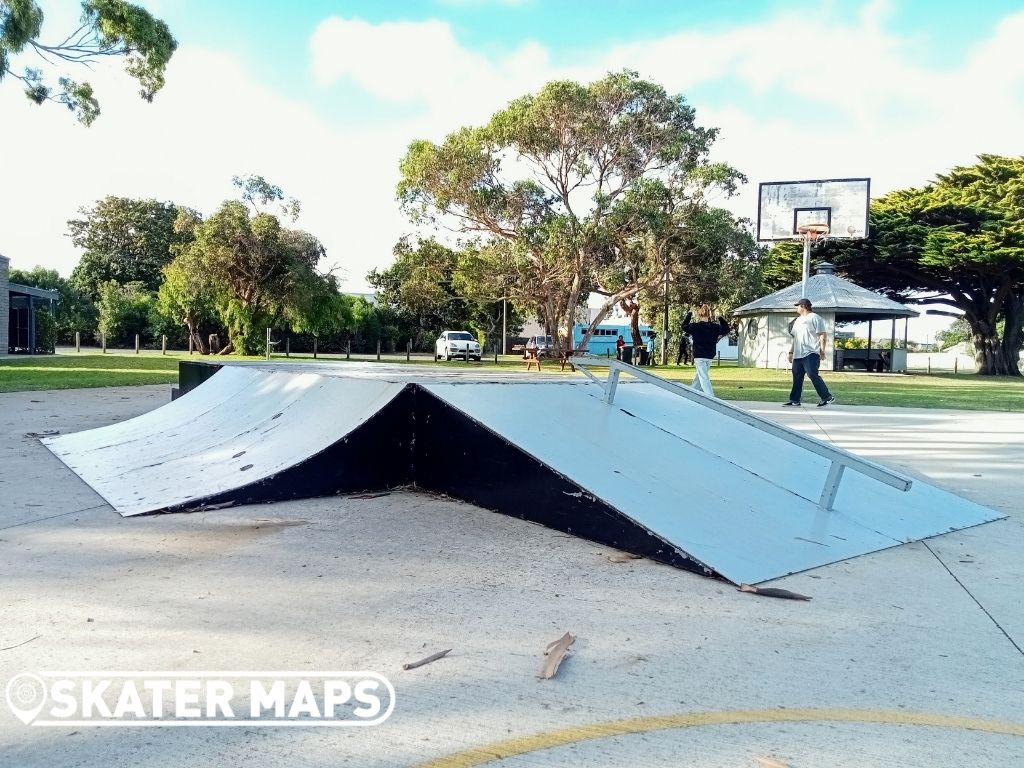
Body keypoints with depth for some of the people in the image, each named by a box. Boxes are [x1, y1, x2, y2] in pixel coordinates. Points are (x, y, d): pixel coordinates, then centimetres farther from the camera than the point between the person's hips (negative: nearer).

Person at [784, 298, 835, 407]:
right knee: (797, 377, 7)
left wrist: (822, 351, -15)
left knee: (813, 375, -13)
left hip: (810, 354, -9)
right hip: (798, 354, 9)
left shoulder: (814, 318, -4)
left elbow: (823, 335, -9)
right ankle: (794, 400, 11)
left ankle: (827, 397, -7)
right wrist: (791, 352, 23)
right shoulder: (798, 320, 23)